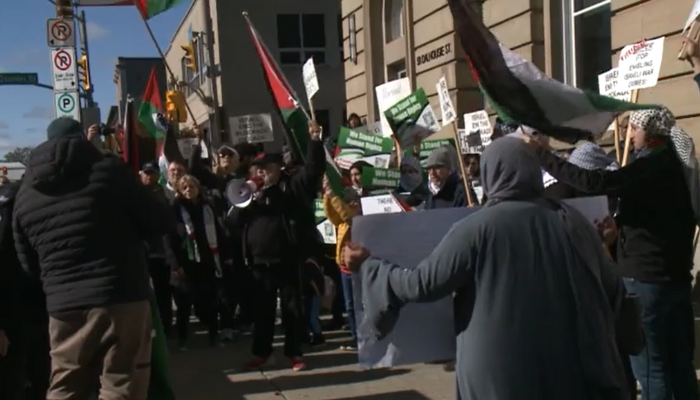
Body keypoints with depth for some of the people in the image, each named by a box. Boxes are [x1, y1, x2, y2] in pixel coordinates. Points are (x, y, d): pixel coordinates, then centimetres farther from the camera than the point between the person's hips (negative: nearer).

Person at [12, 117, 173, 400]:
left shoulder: (24, 193, 11)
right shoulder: (108, 168, -3)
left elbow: (29, 264, 18)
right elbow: (160, 223, -1)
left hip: (63, 307, 5)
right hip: (121, 299, -4)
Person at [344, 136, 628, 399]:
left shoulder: (477, 228, -12)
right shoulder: (573, 223, 0)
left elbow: (421, 284, -10)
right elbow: (612, 288, 10)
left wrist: (367, 265, 4)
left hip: (503, 376, -3)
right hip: (575, 370, 4)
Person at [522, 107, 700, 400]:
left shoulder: (653, 166, -18)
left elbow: (594, 183, -28)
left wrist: (540, 153, -24)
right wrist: (619, 225, 17)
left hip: (646, 278, -9)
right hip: (676, 275, 9)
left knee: (650, 367, -1)